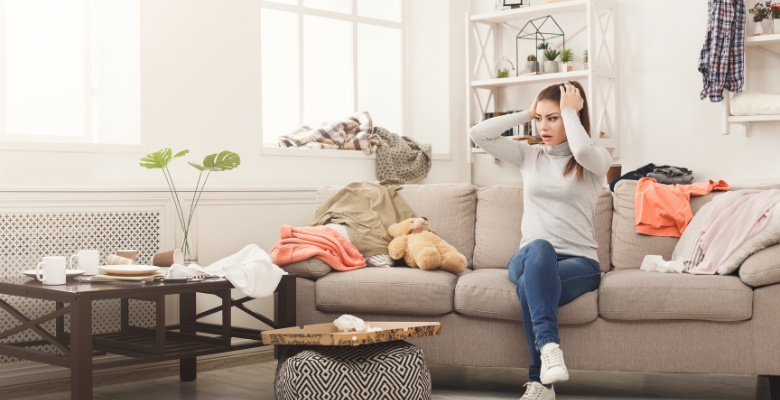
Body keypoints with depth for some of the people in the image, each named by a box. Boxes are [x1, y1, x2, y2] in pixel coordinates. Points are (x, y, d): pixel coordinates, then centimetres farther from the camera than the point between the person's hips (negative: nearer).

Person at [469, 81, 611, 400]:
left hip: (579, 262, -2)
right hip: (528, 259, 3)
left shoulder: (597, 159, 3)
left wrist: (570, 111, -8)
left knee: (530, 284, -36)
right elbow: (478, 134, 3)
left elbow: (582, 150, -24)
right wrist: (526, 114, 6)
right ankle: (549, 345, -49)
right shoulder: (529, 155, 14)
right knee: (539, 248, -37)